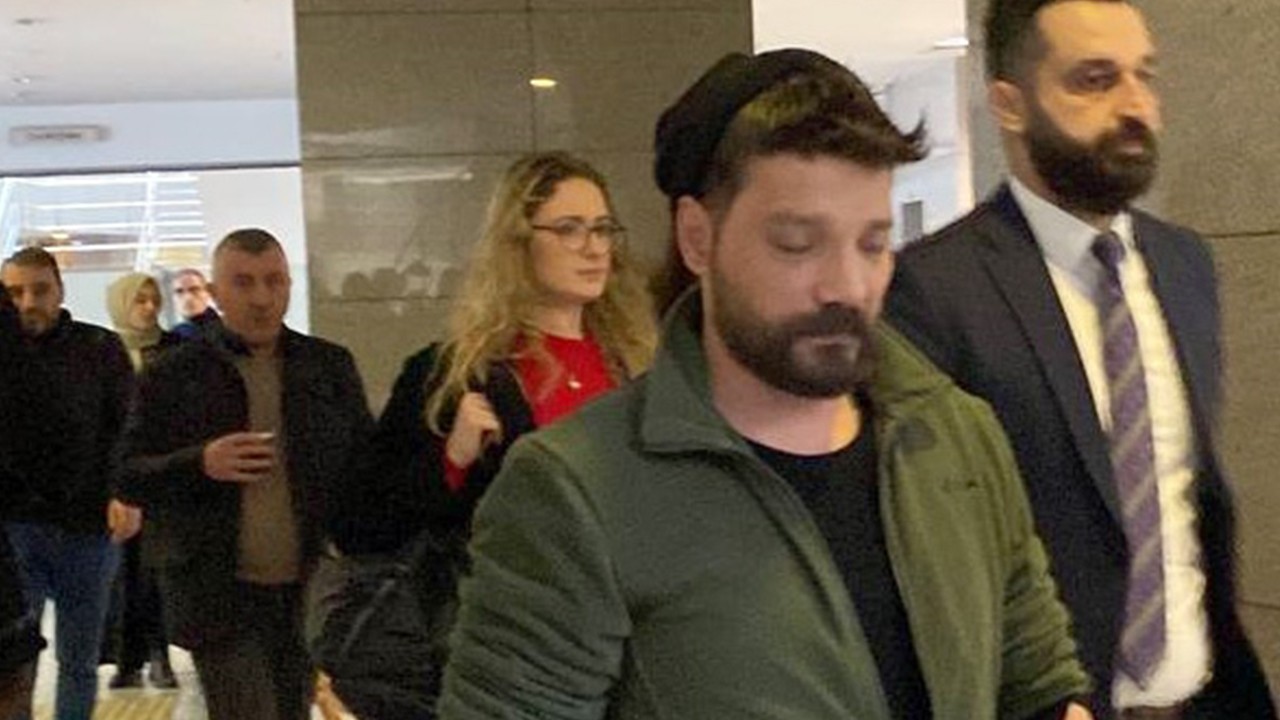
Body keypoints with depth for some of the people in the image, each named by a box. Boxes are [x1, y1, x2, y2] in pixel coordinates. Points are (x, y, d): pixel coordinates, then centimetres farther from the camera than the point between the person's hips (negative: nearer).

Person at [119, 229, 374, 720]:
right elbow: (129, 476, -1)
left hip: (309, 590, 3)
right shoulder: (174, 375, -1)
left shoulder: (330, 366, 7)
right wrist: (199, 464, -19)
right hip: (221, 598, -3)